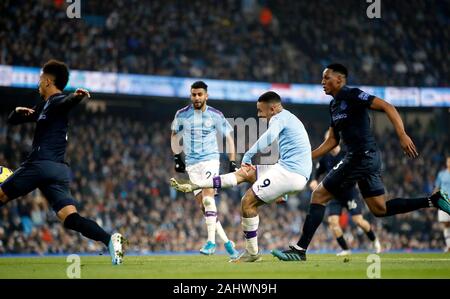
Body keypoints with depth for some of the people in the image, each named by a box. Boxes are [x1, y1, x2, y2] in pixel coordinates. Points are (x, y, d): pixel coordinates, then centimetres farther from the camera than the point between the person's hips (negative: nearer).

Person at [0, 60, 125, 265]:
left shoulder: (57, 101, -2)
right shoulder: (44, 106, 27)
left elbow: (66, 102, -27)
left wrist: (76, 97, -51)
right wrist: (18, 111, 8)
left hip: (40, 164, -9)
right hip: (59, 170, 9)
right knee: (71, 218, -7)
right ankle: (109, 239, -27)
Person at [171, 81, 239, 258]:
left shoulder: (215, 115, -2)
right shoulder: (182, 115, 3)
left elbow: (229, 137, 6)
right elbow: (174, 135, 20)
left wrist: (232, 163, 0)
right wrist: (177, 158, 14)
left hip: (210, 159, -3)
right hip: (191, 164, 3)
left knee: (207, 197, -24)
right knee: (203, 204, -3)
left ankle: (211, 241, -25)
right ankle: (226, 242, 4)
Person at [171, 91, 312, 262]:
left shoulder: (279, 118, -9)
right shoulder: (288, 119, 23)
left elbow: (269, 137, -30)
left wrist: (247, 157, -27)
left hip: (289, 172, -10)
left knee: (248, 202, -9)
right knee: (244, 173, 14)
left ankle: (252, 253, -3)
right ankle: (192, 186, 16)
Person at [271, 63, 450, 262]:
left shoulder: (352, 95, -10)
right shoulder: (334, 105, 18)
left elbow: (387, 107, -17)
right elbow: (333, 141, 23)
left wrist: (402, 135, -27)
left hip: (362, 156, -10)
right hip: (368, 158, 10)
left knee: (319, 195, -7)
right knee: (380, 209, 12)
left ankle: (300, 250, -5)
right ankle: (433, 200, 12)